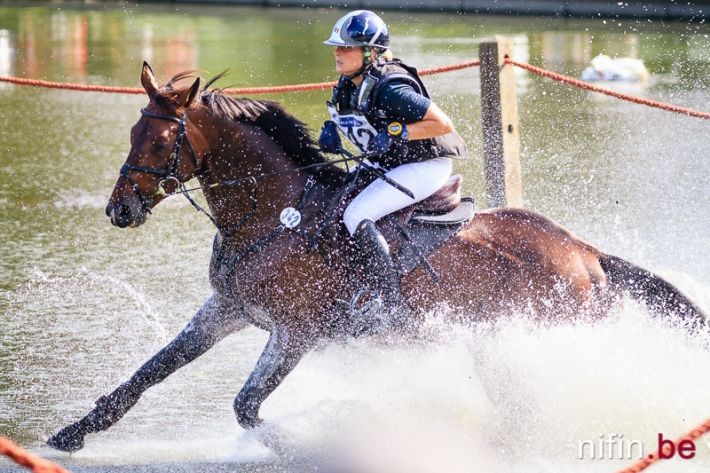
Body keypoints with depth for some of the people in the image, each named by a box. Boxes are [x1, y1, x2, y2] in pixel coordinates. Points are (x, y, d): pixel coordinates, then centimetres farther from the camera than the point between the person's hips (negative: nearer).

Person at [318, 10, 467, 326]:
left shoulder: (389, 89, -26)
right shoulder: (348, 86, 1)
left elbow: (444, 124, -25)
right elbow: (343, 115, 25)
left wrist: (396, 134, -32)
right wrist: (330, 129, 2)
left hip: (426, 166, -10)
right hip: (387, 166, 10)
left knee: (356, 215, -26)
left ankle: (394, 308, -25)